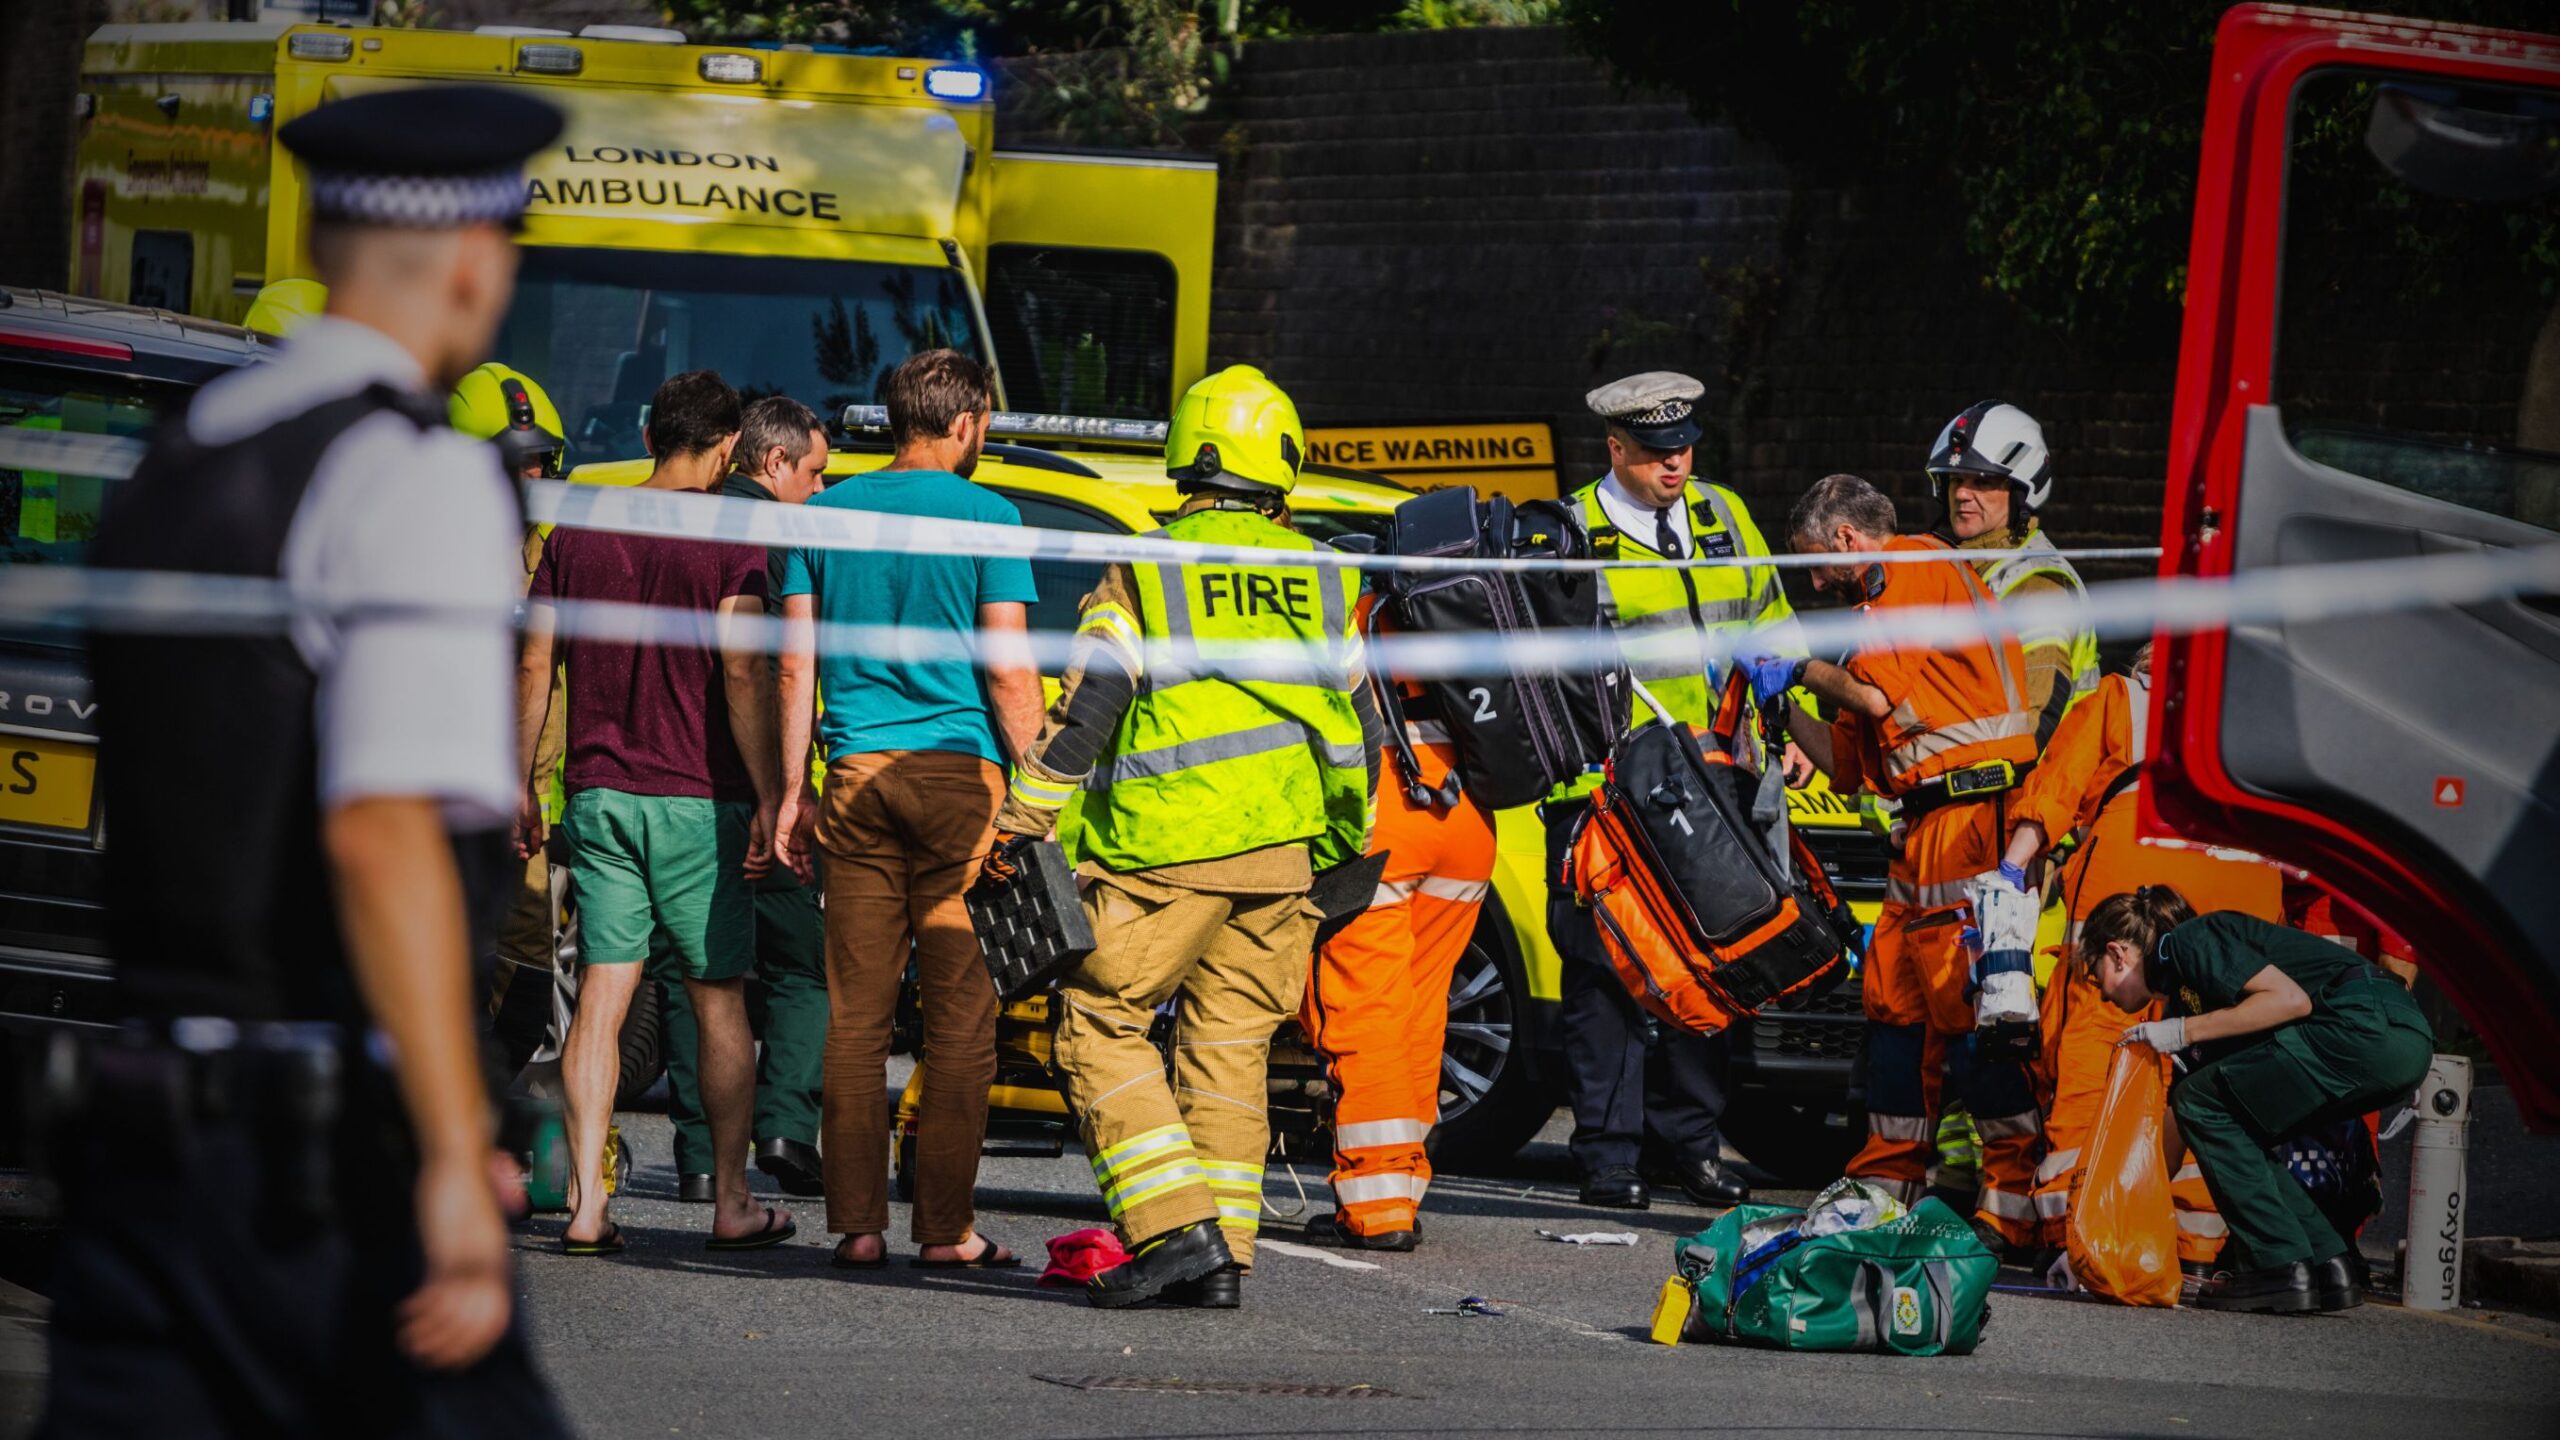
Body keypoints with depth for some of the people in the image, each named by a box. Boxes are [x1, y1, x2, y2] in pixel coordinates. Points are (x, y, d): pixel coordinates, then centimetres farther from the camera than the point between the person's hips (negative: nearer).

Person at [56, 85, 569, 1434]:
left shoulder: (170, 463, 15)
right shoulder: (416, 477, -10)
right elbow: (384, 832, -22)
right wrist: (456, 1156, -25)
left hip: (144, 1115, 7)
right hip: (332, 1153, -7)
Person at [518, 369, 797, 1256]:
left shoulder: (577, 535, 6)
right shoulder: (725, 543, -8)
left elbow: (535, 665, 7)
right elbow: (741, 675, -14)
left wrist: (521, 780, 15)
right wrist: (767, 798, -11)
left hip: (598, 798, 3)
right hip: (698, 802, -3)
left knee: (601, 1000, 1)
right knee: (719, 1005, 7)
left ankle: (586, 1204, -7)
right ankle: (731, 1204, 12)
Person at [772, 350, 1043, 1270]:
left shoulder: (826, 514, 9)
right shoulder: (985, 519, -3)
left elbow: (795, 664, 9)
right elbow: (1009, 674, -7)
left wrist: (790, 793, 13)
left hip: (857, 778, 4)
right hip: (959, 773, -4)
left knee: (857, 1013, 4)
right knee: (959, 1013, 0)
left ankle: (858, 1222, 2)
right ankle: (946, 1225, -1)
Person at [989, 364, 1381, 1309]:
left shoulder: (1143, 574, -4)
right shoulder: (1322, 582, 10)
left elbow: (1084, 713, -8)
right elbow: (1357, 728, 16)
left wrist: (1023, 830, -4)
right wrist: (1342, 846, 28)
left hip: (1168, 848, -5)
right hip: (1282, 848, 5)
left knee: (1101, 1023, 1)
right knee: (1231, 1044, 11)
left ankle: (1177, 1224, -12)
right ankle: (1223, 1256, 7)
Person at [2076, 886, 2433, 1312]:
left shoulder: (2185, 942, -2)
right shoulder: (2181, 994, 26)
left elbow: (2290, 999, -14)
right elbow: (2180, 1126, 29)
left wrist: (2184, 1031, -8)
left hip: (2369, 1023, -10)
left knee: (2205, 1104, -2)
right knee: (2236, 1136, 18)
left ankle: (2281, 1269, -5)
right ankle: (2329, 1264, 10)